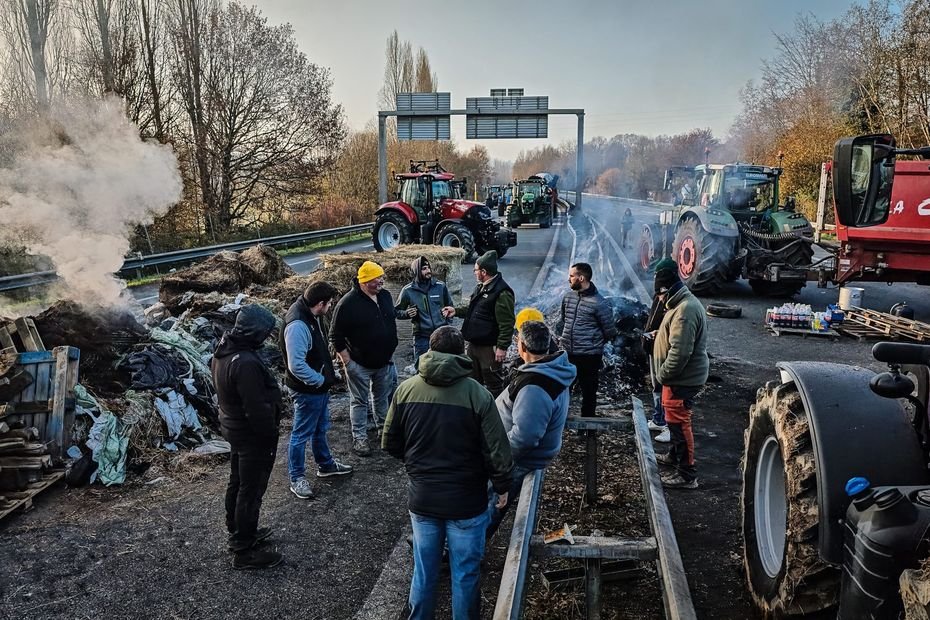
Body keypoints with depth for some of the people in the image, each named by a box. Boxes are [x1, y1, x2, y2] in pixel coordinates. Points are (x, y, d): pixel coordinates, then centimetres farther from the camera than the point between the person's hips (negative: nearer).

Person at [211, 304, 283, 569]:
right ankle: (244, 551, 17)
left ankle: (237, 532, 42)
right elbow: (258, 409, -29)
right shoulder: (246, 363, -32)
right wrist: (270, 437, -15)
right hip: (252, 435, -10)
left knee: (237, 482, 24)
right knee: (252, 490, 4)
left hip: (232, 426, 10)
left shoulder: (223, 349, -1)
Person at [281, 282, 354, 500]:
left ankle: (326, 465, 43)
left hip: (319, 387, 10)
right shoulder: (297, 325, -30)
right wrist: (319, 380, -19)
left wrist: (326, 377, 9)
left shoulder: (312, 316, 0)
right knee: (301, 434, 7)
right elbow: (296, 365, -32)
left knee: (320, 428, 25)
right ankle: (297, 478, 22)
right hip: (307, 390, -9)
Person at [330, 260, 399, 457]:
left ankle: (384, 428, 38)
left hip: (384, 362, 6)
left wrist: (391, 350, 15)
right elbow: (335, 336, -14)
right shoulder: (348, 303, -19)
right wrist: (347, 361, -14)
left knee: (383, 397, 20)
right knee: (360, 401, 6)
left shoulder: (385, 296, 0)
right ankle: (359, 438, 16)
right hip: (360, 365, -6)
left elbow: (392, 321, 16)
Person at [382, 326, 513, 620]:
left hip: (421, 498, 3)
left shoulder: (406, 389, -7)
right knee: (465, 573, 14)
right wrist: (502, 486, 4)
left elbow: (390, 443, 2)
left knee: (424, 571, 19)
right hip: (466, 502, -3)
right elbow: (497, 450, -14)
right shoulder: (477, 394, -17)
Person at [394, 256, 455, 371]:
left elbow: (450, 306, 18)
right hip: (421, 336, -2)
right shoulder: (408, 290, -2)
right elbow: (397, 311, 7)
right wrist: (407, 313, -12)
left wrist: (449, 312, -2)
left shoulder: (440, 286, 3)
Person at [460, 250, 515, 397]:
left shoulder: (502, 292, -21)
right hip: (474, 344, 10)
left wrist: (502, 347, -23)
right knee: (473, 381, 21)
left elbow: (507, 324, -23)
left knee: (493, 385, 1)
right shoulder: (481, 287, 10)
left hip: (489, 347, -10)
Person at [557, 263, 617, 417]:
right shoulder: (568, 297, 4)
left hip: (589, 357, -5)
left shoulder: (599, 303, -15)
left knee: (588, 393, 9)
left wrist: (594, 343, 4)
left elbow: (609, 332, -7)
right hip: (566, 353, 6)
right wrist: (563, 339, 9)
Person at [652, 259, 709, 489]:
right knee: (674, 419, 25)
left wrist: (663, 374, -19)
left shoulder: (685, 310, -25)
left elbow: (679, 352, -29)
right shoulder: (682, 303, 11)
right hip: (680, 376, 11)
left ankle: (687, 474, 2)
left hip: (682, 378, -11)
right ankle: (675, 455, 43)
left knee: (678, 422, -5)